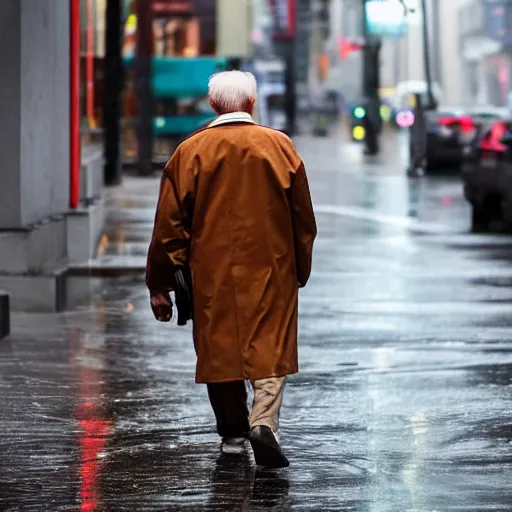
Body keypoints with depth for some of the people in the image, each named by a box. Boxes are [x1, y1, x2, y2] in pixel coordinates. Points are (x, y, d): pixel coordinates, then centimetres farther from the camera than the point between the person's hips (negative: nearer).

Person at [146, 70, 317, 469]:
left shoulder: (190, 152, -2)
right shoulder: (279, 146, -1)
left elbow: (170, 224, -2)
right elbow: (303, 219, 5)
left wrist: (159, 285, 4)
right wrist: (301, 270, 17)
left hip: (212, 273, 0)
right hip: (271, 270, 0)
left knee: (219, 347, 11)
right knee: (270, 346, 1)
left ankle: (233, 433, 20)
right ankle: (264, 420, -20)